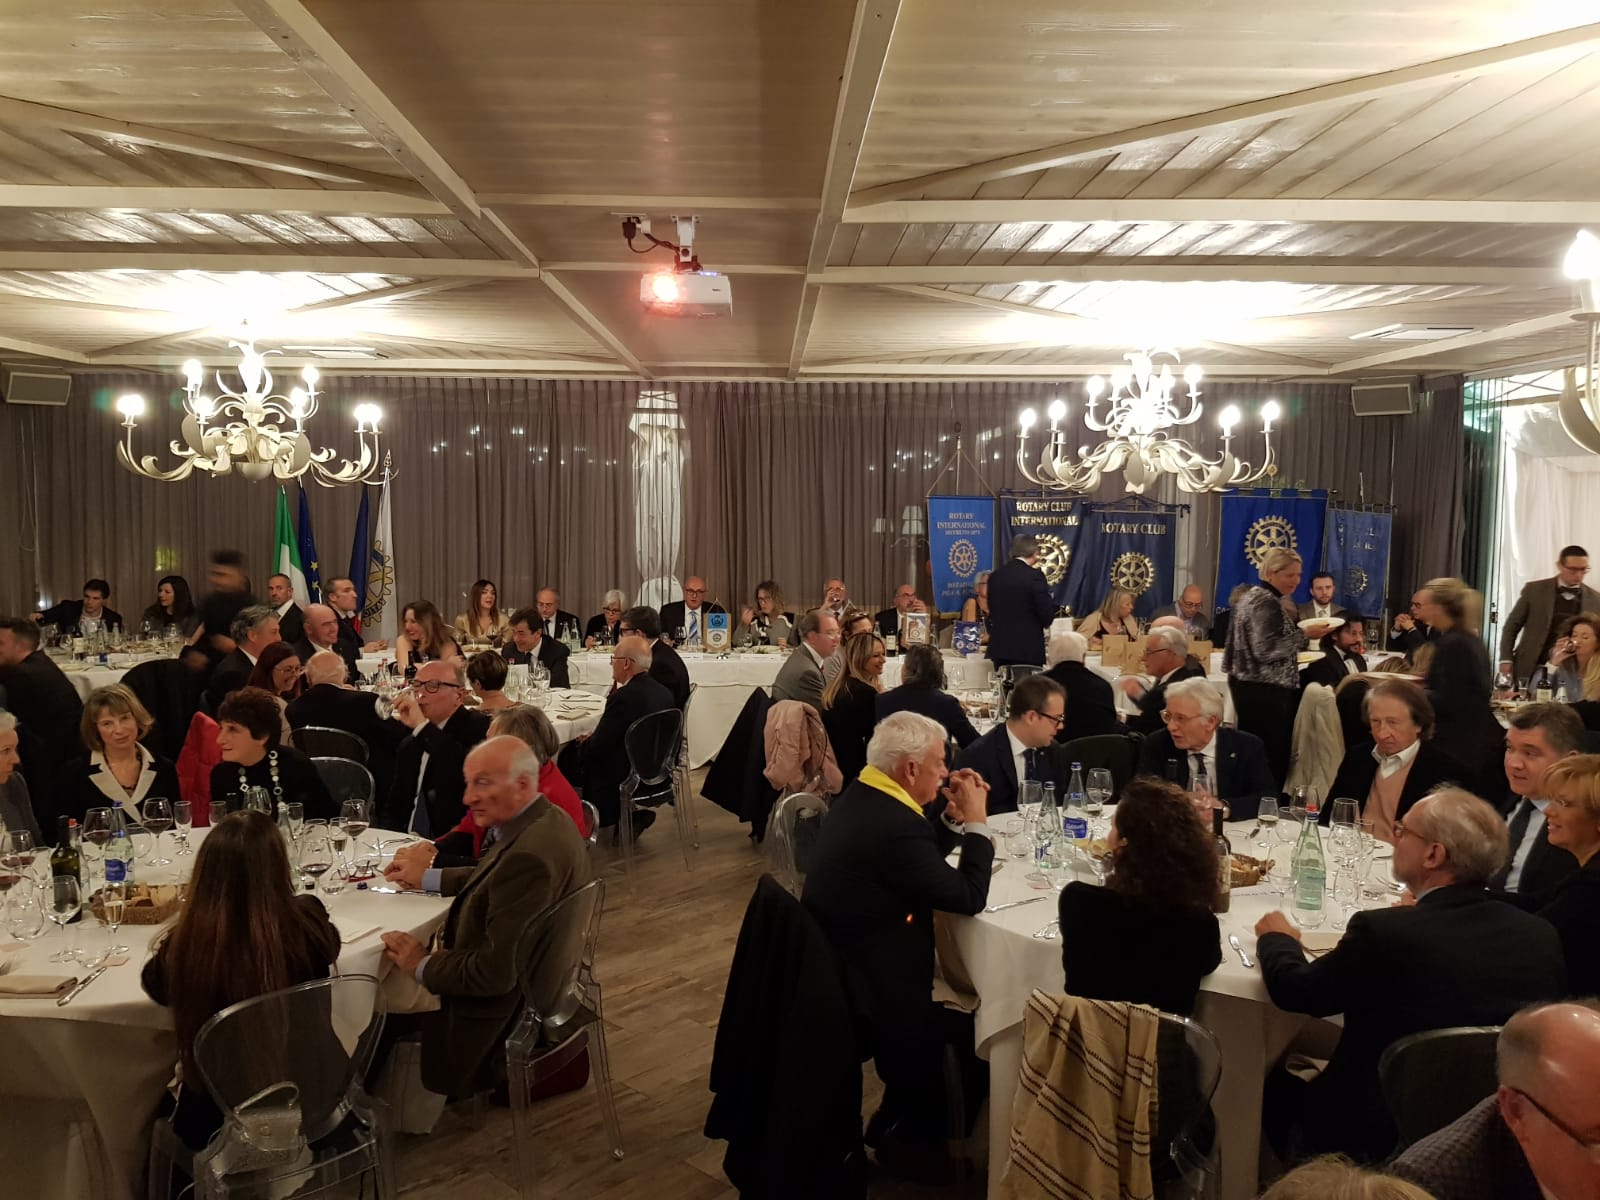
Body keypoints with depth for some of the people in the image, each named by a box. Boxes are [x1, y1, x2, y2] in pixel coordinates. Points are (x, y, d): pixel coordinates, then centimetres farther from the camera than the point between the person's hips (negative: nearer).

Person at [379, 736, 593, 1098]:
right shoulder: (545, 820, -2)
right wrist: (427, 877, 17)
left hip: (505, 1008, -9)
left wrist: (422, 966, -15)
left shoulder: (529, 856, -33)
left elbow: (495, 973, -29)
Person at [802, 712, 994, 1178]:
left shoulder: (861, 796, 3)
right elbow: (969, 897, -21)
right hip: (862, 985, -10)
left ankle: (895, 1122, 33)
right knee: (971, 1026, 5)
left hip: (832, 962, 10)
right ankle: (912, 1139, 25)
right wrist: (977, 822, -12)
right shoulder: (894, 826, -29)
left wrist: (953, 818, 4)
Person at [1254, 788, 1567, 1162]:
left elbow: (1294, 990, -10)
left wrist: (1276, 938, 12)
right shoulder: (1542, 935, -11)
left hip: (1378, 1136, -5)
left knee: (1275, 1085, 21)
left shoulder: (1384, 932, -25)